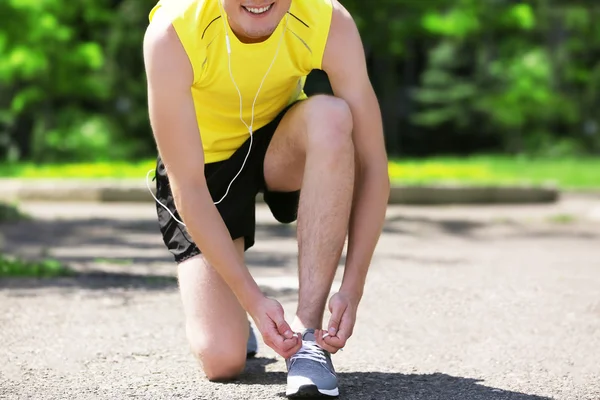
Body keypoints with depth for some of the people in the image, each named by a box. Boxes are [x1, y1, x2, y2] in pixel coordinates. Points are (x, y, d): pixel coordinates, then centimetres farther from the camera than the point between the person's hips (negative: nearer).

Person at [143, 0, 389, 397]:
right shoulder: (172, 34, -32)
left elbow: (372, 167, -24)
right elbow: (188, 187, -30)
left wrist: (352, 290, -32)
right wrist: (252, 298, -34)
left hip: (283, 147, 2)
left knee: (331, 117, -36)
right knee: (222, 360, -15)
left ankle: (308, 329, -27)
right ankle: (231, 312, 24)